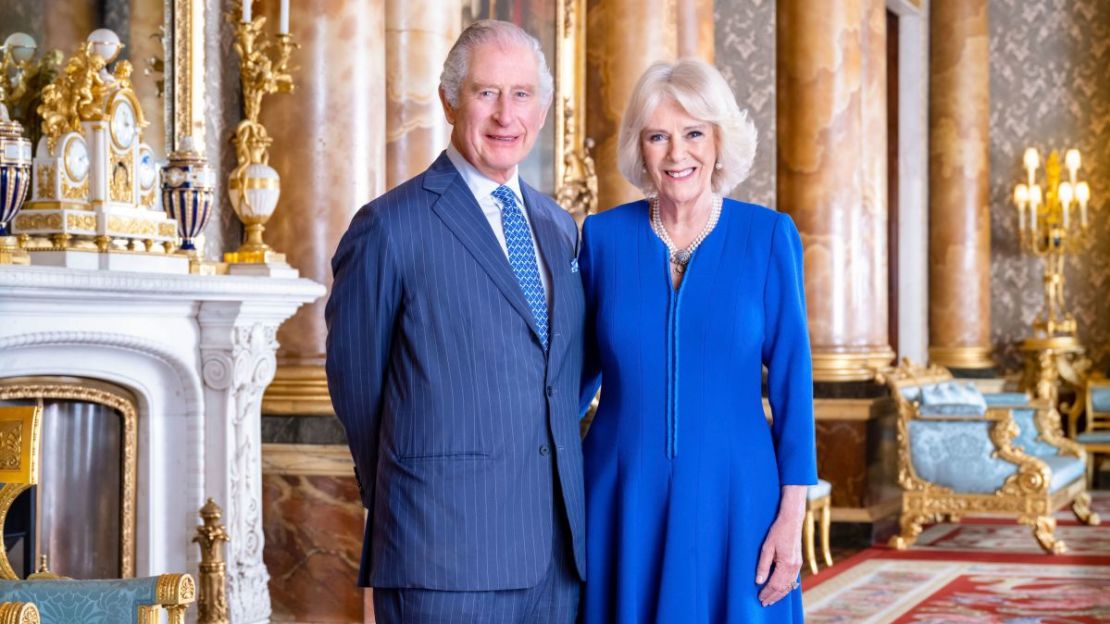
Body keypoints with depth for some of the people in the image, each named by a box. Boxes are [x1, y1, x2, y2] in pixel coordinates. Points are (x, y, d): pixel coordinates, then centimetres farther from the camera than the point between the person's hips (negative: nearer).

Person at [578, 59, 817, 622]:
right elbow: (583, 364, 11)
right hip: (623, 498, 1)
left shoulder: (768, 235, -2)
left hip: (732, 499, -1)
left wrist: (792, 516, -6)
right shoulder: (605, 235, 1)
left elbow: (791, 377, -2)